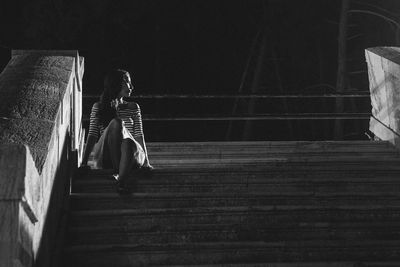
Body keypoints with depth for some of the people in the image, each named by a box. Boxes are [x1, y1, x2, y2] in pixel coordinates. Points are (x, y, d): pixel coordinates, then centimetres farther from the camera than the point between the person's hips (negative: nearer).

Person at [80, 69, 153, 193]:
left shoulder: (133, 107, 20)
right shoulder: (98, 107, 13)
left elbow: (139, 135, 12)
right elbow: (92, 135, 5)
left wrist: (146, 162, 0)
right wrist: (84, 162, -7)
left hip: (130, 156, 1)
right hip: (104, 157, -1)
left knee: (128, 141, -37)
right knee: (116, 123, -30)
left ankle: (122, 179, -53)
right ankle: (116, 170, -34)